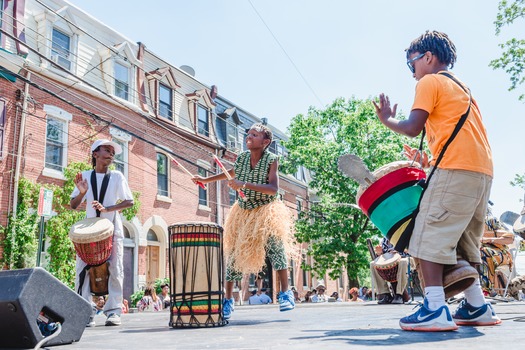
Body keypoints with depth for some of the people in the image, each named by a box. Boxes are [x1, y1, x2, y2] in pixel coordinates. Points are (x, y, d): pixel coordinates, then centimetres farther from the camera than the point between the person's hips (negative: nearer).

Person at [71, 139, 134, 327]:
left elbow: (130, 201, -5)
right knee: (83, 269, -5)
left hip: (112, 228, -1)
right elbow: (73, 205, 4)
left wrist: (107, 209, -18)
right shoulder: (85, 176, 5)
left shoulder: (117, 176, 2)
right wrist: (82, 193, -17)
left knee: (115, 269, -4)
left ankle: (113, 311, 0)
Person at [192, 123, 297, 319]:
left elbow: (273, 189, -27)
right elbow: (233, 172, 20)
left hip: (266, 210, -4)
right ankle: (228, 299, 12)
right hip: (244, 211, 4)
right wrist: (207, 180, 23)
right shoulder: (242, 158, -3)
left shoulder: (271, 160, -15)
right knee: (234, 252, 0)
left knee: (274, 242, -26)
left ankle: (285, 293, -15)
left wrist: (246, 184, -35)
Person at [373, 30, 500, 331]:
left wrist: (387, 119, 11)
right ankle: (477, 307, 17)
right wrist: (430, 162, 24)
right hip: (483, 171, 10)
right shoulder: (461, 87, 30)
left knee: (429, 237, -11)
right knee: (463, 241, 15)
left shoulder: (430, 81, 3)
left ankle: (436, 310, -16)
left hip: (457, 170, -9)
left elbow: (412, 128, -7)